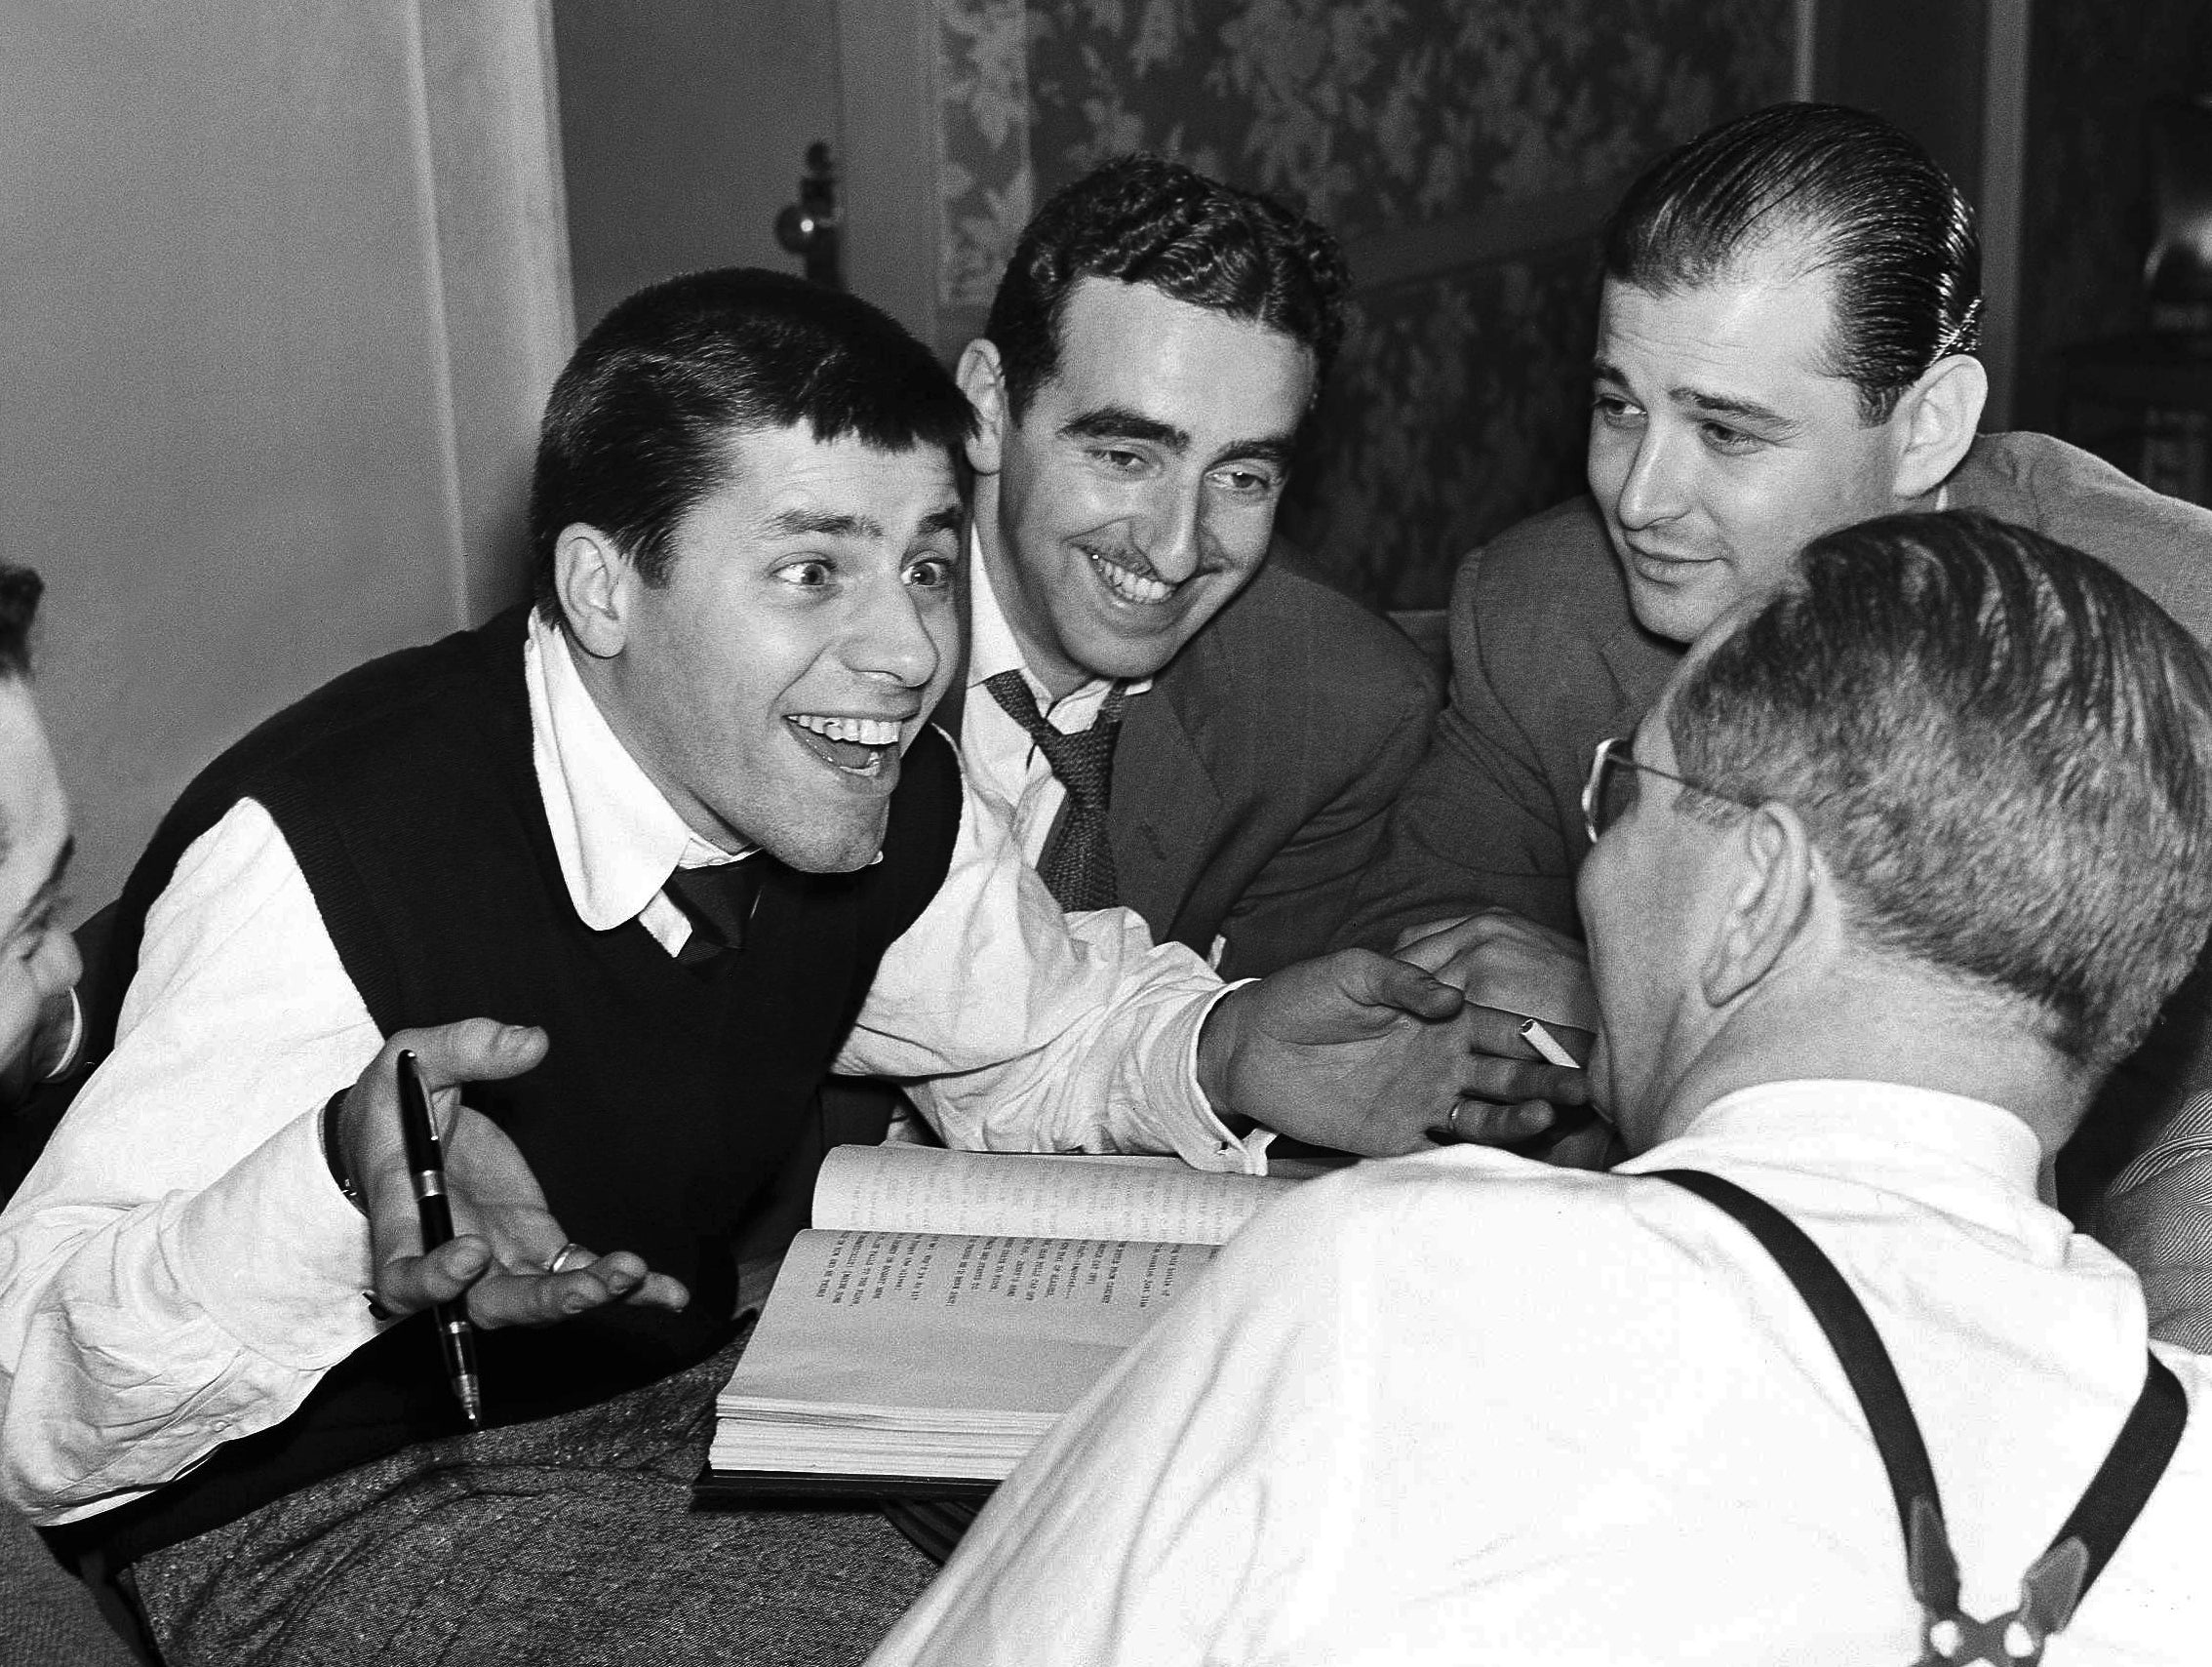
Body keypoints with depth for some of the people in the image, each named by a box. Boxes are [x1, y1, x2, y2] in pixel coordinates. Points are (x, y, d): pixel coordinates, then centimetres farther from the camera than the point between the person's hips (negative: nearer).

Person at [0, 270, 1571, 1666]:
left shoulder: (883, 800, -7)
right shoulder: (315, 855, -27)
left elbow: (1044, 1017, 15)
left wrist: (1224, 1050, -8)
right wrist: (337, 1198, -48)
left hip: (696, 1382, 6)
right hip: (329, 1510, -6)